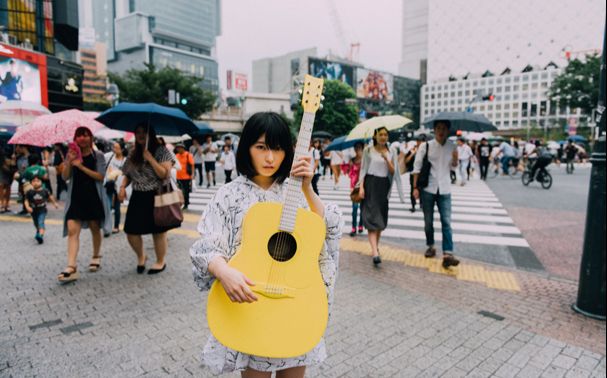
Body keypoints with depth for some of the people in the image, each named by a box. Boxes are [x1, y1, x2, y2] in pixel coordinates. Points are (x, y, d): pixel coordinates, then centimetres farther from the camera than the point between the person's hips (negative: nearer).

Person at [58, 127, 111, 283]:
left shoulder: (98, 156, -1)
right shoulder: (72, 155, 7)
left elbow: (100, 176, -12)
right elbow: (65, 177, 1)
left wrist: (81, 166, -19)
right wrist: (69, 161, -14)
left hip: (93, 197, -2)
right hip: (76, 197, 2)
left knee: (95, 228, 11)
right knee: (72, 230, -10)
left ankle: (96, 257, 32)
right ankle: (71, 268, -16)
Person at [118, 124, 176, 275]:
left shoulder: (162, 151, -5)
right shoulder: (133, 153, 11)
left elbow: (165, 174, -15)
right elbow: (127, 174, 17)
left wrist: (150, 158, -18)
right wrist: (122, 186, -2)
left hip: (156, 197, -5)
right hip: (138, 197, 5)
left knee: (158, 231, 2)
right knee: (131, 231, 3)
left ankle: (160, 262, 24)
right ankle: (140, 257, 31)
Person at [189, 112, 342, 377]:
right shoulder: (230, 195, -5)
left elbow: (326, 228, -6)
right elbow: (207, 248, -11)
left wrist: (307, 189, -18)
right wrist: (225, 272, -32)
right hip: (249, 300, -2)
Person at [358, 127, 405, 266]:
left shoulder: (392, 151, 8)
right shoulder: (368, 150, 3)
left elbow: (393, 171, 2)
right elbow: (363, 169, 2)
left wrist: (386, 159, -13)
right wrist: (361, 187, -7)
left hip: (384, 186, 3)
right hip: (370, 184, -3)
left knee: (381, 218, 8)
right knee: (372, 217, -12)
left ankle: (375, 247, 25)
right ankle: (375, 252, -19)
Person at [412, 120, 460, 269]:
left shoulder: (452, 146, 4)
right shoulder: (425, 146, -4)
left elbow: (453, 165, 17)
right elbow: (417, 167, -3)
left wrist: (455, 159, -7)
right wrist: (415, 187, -7)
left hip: (444, 190, 1)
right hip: (427, 189, -1)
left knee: (446, 222, -7)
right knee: (428, 221, 9)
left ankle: (448, 254, -10)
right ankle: (431, 246, 29)